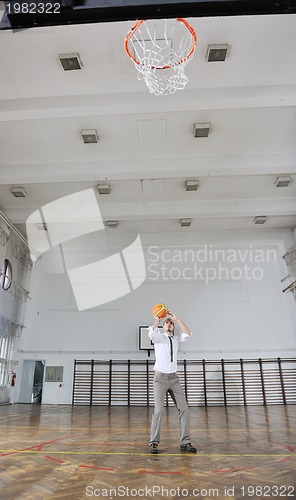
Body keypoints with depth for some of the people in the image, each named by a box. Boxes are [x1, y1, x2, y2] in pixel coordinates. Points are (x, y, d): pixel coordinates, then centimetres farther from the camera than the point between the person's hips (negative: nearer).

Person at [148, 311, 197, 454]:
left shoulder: (177, 339, 9)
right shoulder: (158, 337, -1)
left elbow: (188, 333, -11)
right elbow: (151, 332, -26)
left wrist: (177, 318, -14)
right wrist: (158, 319, -21)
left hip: (174, 378, 4)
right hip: (160, 378, -4)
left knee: (184, 408, 0)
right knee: (158, 410, -11)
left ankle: (185, 442, 10)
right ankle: (154, 443, 1)